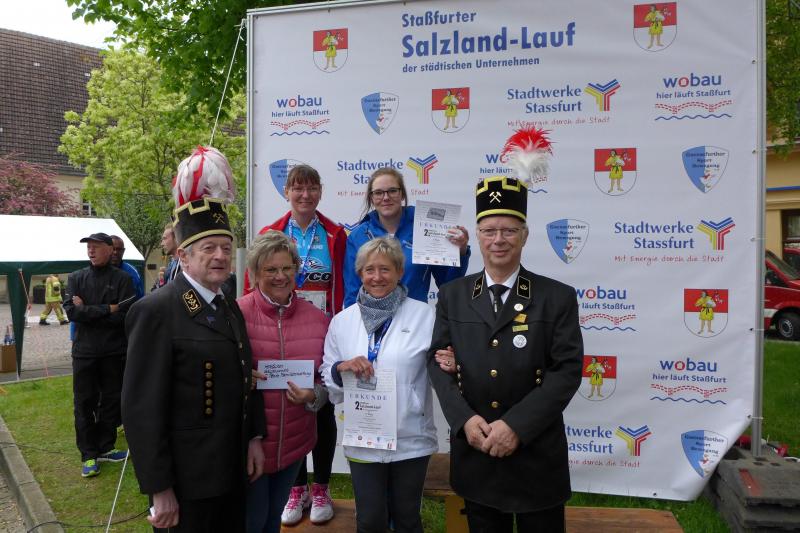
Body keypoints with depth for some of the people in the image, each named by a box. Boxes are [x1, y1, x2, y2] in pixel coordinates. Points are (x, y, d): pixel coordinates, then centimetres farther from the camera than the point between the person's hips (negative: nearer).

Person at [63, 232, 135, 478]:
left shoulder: (123, 279, -2)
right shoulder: (76, 278, 5)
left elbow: (124, 315, -13)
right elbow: (71, 311, -9)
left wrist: (87, 311, -12)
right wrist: (107, 309, -16)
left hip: (114, 351, -1)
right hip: (84, 350, 1)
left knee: (111, 401, 9)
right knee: (84, 403, 5)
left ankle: (105, 448, 24)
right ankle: (89, 455, 16)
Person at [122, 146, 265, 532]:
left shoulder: (230, 308, 8)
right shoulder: (156, 311, -16)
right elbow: (141, 409, -18)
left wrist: (254, 438, 6)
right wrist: (159, 489, -17)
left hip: (232, 469, 7)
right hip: (186, 479, -7)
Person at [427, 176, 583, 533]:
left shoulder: (558, 297, -3)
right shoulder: (451, 296, 4)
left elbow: (568, 369, -10)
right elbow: (437, 361, 1)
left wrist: (516, 425, -18)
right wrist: (464, 419, -13)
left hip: (538, 454, -1)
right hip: (474, 452, 2)